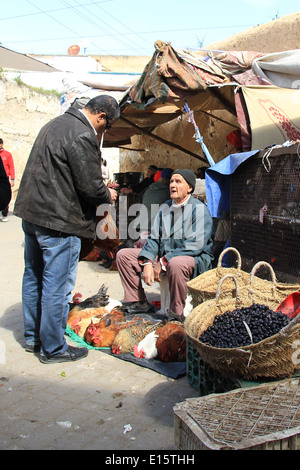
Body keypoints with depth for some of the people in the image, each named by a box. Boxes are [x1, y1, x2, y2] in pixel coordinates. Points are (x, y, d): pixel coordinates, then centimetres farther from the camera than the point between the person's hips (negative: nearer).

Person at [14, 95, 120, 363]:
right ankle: (53, 348, 13)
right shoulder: (83, 135, -16)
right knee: (57, 285, 1)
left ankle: (33, 336, 33)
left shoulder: (56, 124, 15)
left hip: (31, 212, 10)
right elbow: (91, 187, -18)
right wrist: (108, 196, 4)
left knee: (33, 277, 18)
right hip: (58, 222, -10)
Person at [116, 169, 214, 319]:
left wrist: (163, 262, -22)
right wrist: (147, 263, -9)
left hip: (195, 259, -7)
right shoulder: (165, 207, 12)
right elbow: (154, 238, 10)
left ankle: (178, 313, -23)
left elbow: (195, 245, -21)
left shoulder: (199, 209, -10)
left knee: (176, 264, -43)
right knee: (123, 255, 1)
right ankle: (139, 303, 6)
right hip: (163, 257, 7)